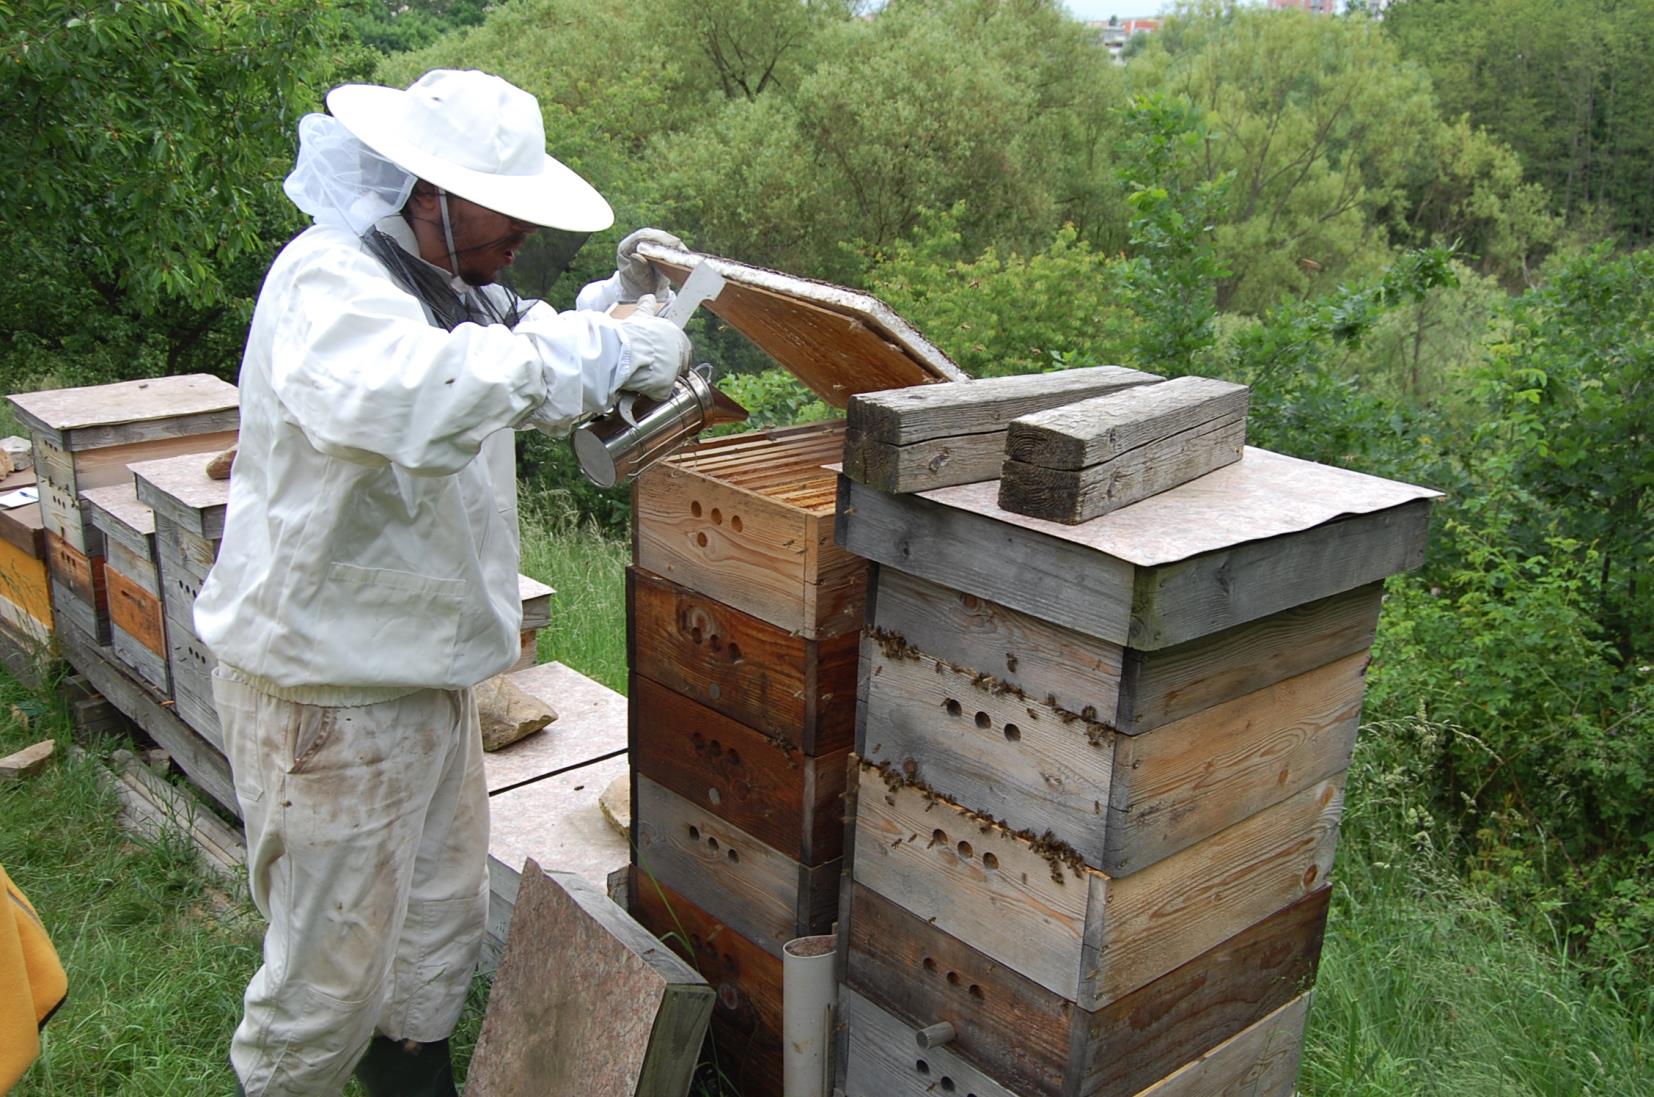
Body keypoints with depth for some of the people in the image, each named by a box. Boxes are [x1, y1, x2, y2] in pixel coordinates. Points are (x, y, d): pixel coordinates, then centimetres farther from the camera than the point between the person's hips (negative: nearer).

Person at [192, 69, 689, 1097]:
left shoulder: (446, 282, 7)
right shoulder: (328, 280, -24)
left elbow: (534, 382, 21)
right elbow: (407, 394, -47)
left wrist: (616, 301, 2)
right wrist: (603, 346, -40)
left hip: (428, 675, 10)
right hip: (330, 693, -10)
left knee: (447, 913, 25)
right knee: (334, 963, 7)